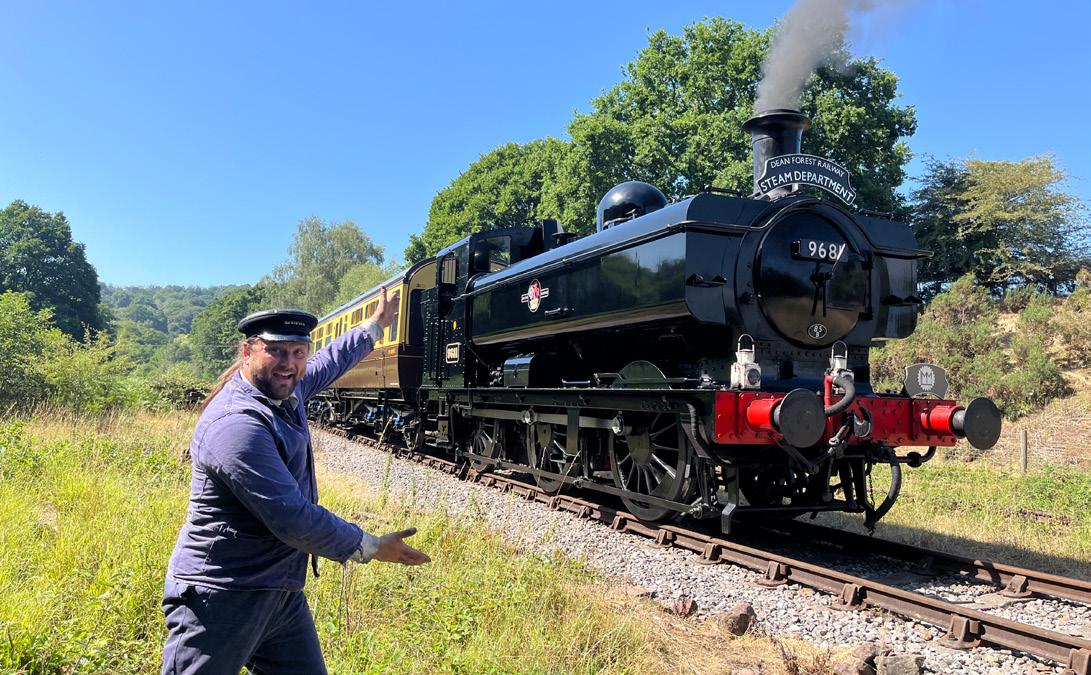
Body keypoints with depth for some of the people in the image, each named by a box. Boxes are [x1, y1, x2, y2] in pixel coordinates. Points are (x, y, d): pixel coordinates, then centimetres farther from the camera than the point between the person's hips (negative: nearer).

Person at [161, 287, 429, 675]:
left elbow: (327, 363, 27)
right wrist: (370, 548, -15)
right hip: (221, 600, -9)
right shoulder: (237, 425, -25)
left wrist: (374, 327, 37)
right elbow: (293, 519, -27)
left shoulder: (284, 391, 4)